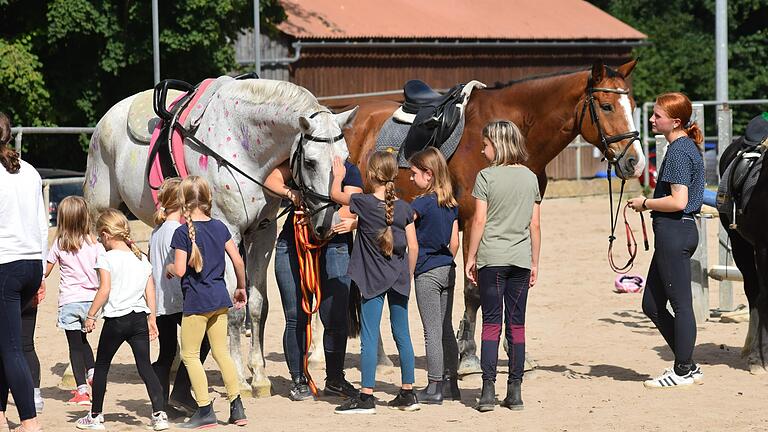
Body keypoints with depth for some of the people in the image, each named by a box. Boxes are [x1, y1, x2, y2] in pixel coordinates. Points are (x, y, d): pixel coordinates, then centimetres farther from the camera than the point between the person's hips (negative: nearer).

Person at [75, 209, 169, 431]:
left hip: (116, 320, -5)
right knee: (145, 367, 2)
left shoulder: (106, 258, -7)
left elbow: (104, 290, -14)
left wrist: (90, 315, -6)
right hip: (139, 317, 5)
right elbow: (150, 291, 11)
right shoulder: (142, 258, 11)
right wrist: (151, 318, 17)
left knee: (101, 366, 11)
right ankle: (159, 414, -10)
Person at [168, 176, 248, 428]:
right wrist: (241, 288, 18)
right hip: (220, 298, 6)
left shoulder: (183, 232, -13)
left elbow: (180, 270, -19)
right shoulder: (219, 227, 4)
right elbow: (238, 261, 5)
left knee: (190, 354, 5)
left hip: (196, 301, -6)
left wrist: (169, 267, 4)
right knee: (221, 351, 15)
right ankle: (237, 408, 13)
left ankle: (205, 410, 1)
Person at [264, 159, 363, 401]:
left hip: (334, 248, -1)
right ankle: (299, 381, 13)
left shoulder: (349, 170, 3)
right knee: (296, 318, 3)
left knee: (337, 319, 1)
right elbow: (272, 180, -2)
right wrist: (289, 192, -21)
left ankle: (335, 379, 17)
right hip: (292, 248, 1)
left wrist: (351, 222, -30)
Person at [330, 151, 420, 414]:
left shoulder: (363, 203, -11)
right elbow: (413, 247, 0)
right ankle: (408, 394, 16)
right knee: (402, 335, 11)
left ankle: (366, 397, -3)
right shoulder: (404, 208, -1)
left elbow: (335, 194, 6)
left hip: (373, 279, -4)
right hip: (398, 279, 4)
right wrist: (408, 274, 13)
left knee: (369, 336, -2)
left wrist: (339, 175, 25)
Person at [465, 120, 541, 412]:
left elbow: (479, 221, -9)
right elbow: (535, 225, 7)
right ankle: (515, 391, 7)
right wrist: (535, 262, 13)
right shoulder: (530, 178, 5)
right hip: (521, 259, 3)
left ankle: (488, 391, -5)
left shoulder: (487, 176, -7)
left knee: (491, 323, 0)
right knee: (517, 325, 7)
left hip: (491, 259, -3)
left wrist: (471, 258, -1)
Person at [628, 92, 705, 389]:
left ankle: (684, 372, 7)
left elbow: (678, 201, -22)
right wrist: (651, 203, 14)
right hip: (681, 230, 11)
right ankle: (688, 365, 19)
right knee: (652, 304, 14)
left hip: (674, 232, -11)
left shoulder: (678, 152, -16)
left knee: (680, 303, -1)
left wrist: (645, 203, -10)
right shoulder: (688, 147, 15)